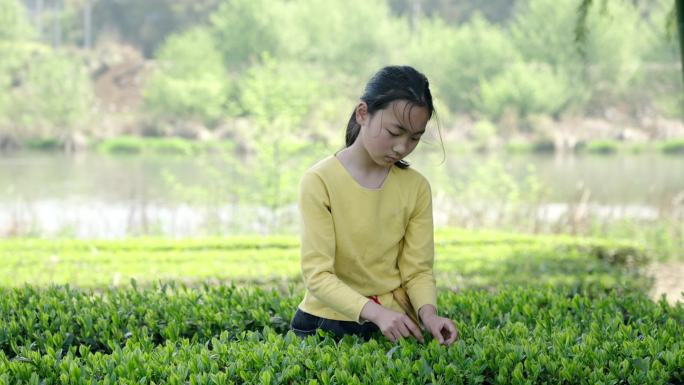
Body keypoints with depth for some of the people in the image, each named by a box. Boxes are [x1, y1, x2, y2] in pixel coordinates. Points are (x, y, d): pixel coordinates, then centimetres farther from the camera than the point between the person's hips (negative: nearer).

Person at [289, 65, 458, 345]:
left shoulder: (416, 187, 3)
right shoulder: (320, 182, -9)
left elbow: (418, 270, 3)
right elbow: (317, 274, -14)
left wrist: (428, 312, -18)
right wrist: (375, 312, -28)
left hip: (394, 326, 2)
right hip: (327, 325, -2)